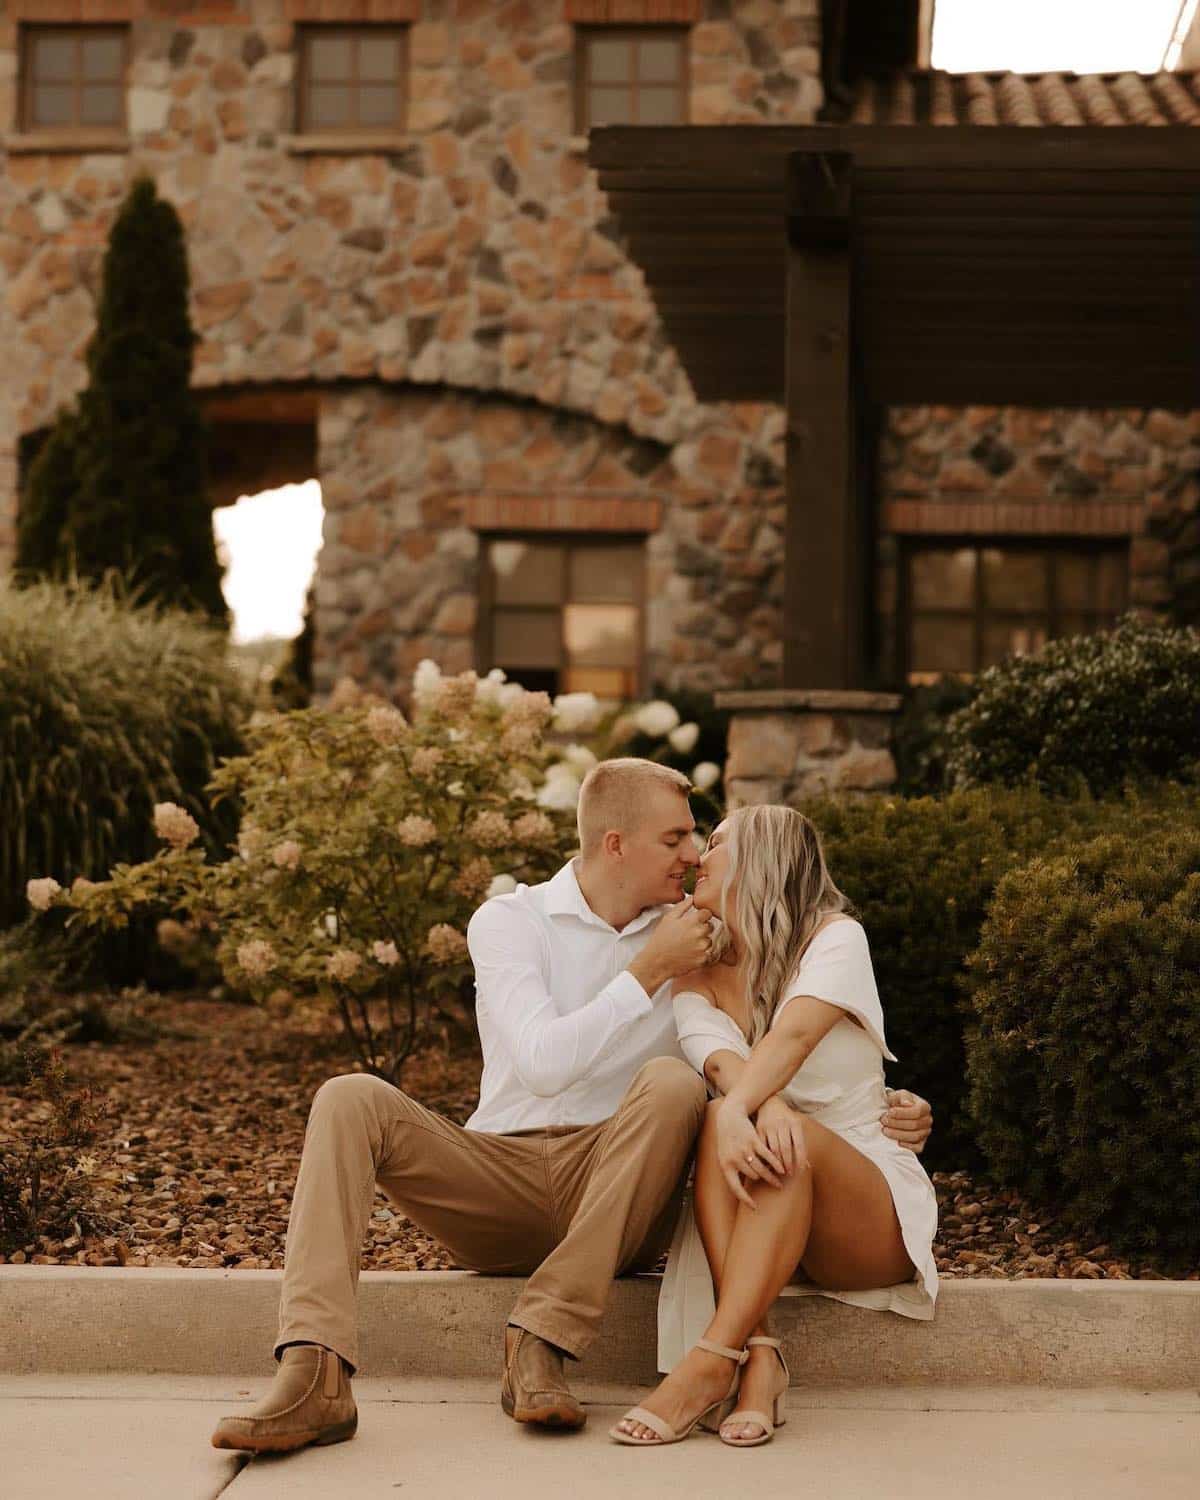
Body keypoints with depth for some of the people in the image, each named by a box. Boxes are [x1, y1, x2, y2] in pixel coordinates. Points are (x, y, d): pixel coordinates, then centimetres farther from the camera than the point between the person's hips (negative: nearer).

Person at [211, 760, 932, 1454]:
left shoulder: (696, 940, 10)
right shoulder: (509, 920, 2)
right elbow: (543, 1064, -13)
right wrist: (649, 970, -13)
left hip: (616, 1199, 1)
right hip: (501, 1176, 0)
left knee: (672, 1081, -29)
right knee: (352, 1099, -22)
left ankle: (541, 1346, -31)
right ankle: (316, 1380, -38)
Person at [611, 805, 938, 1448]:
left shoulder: (836, 937, -1)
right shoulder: (697, 978, 9)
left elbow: (792, 1037, -22)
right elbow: (719, 1059, -14)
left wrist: (739, 1108, -42)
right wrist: (766, 1107, -38)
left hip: (875, 1213, -3)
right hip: (761, 1213, 3)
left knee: (764, 1131, -34)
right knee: (719, 1120, -29)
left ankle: (709, 1363, -42)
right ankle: (757, 1355, -41)